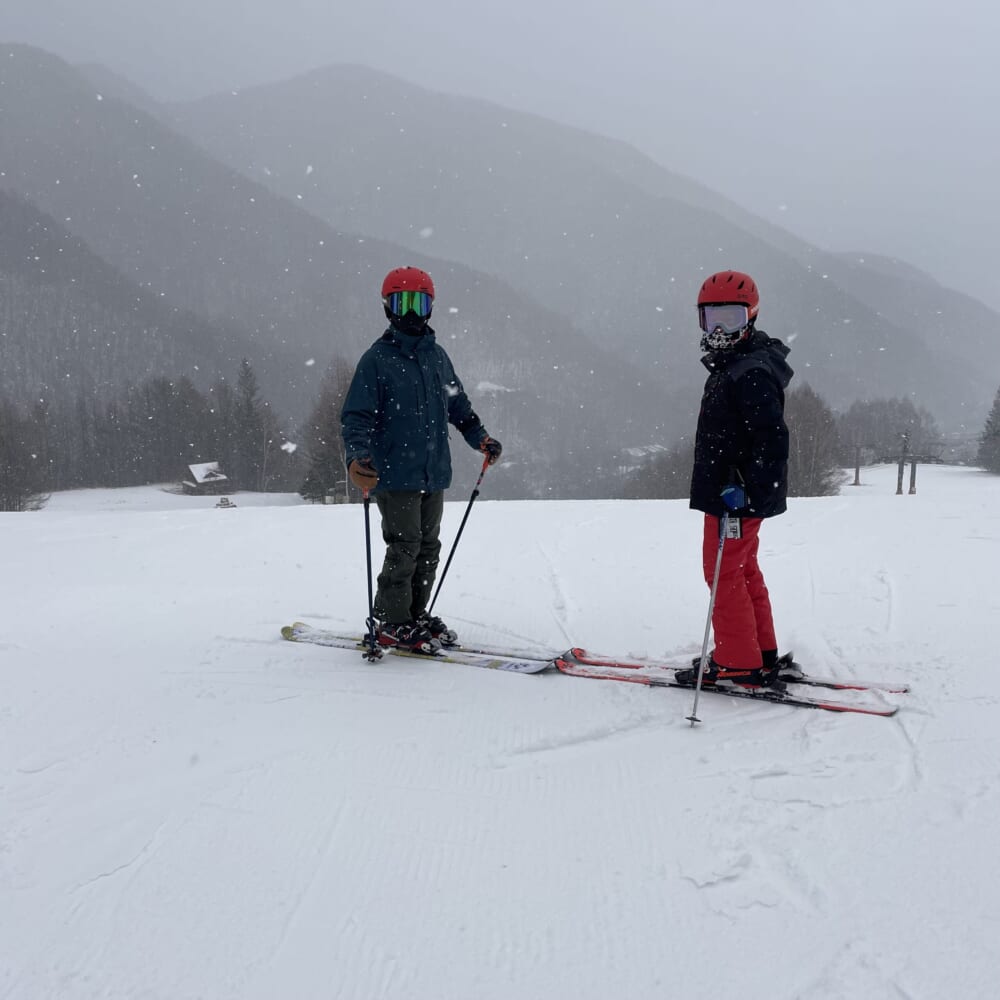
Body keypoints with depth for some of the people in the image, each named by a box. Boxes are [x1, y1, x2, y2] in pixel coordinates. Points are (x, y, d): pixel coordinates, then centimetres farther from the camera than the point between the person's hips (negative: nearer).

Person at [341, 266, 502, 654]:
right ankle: (392, 623, 5)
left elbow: (457, 404, 25)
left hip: (434, 473, 6)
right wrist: (357, 457, -25)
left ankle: (416, 615, 24)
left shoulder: (437, 356, 13)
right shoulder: (377, 359, -5)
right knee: (405, 547, -8)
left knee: (428, 547, 11)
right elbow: (356, 415, -10)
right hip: (395, 475, -6)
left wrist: (480, 437, 16)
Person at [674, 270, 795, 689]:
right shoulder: (730, 366, 15)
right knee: (744, 572, 17)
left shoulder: (752, 373, -19)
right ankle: (762, 654, 27)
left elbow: (772, 438, -26)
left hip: (736, 497, -11)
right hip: (730, 492, 11)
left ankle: (738, 663, 4)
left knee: (724, 574, -4)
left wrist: (745, 490, -29)